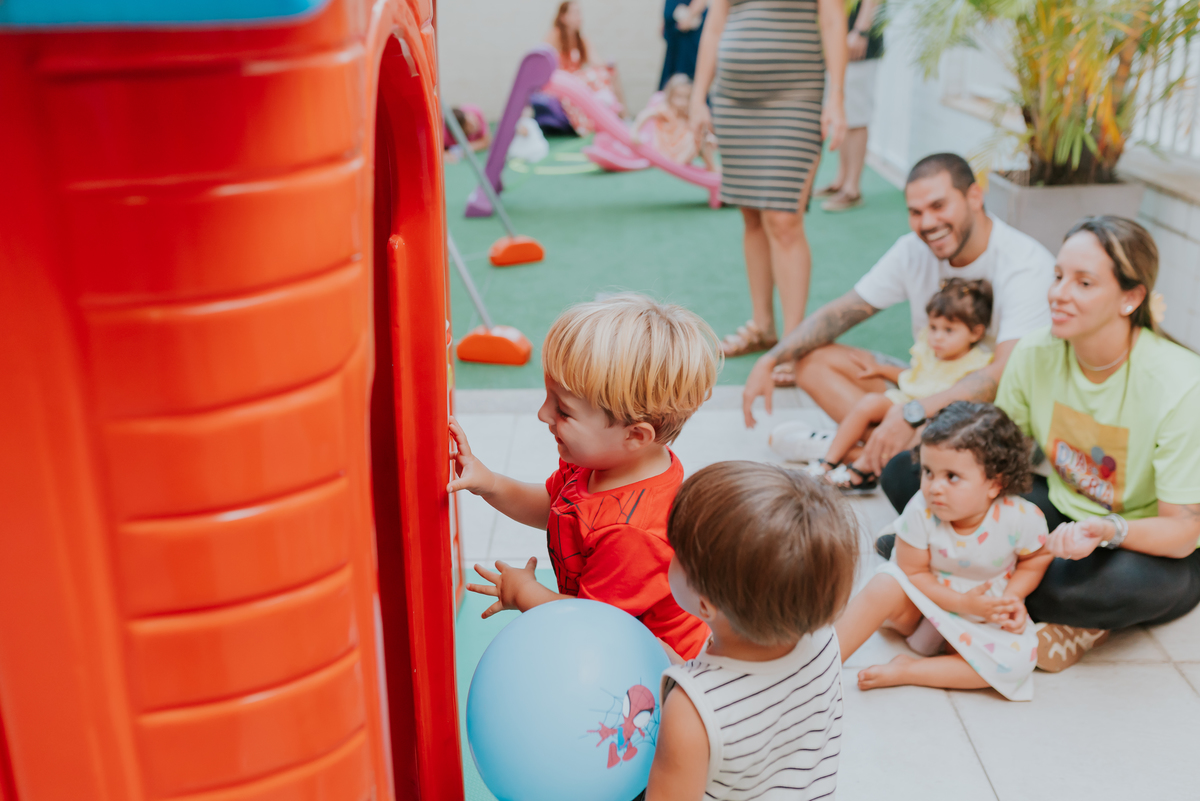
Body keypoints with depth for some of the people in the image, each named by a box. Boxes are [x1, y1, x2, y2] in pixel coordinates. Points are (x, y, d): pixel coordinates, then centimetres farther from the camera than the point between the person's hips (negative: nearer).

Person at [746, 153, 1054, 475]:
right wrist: (769, 361, -11)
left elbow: (1005, 373, -33)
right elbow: (841, 312, 3)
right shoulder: (914, 251, -2)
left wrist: (912, 414, -45)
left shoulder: (1026, 265, -22)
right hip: (928, 387, 7)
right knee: (812, 356, -8)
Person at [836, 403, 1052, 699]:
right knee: (884, 586, -30)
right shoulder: (920, 512, -26)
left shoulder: (1021, 518, -25)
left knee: (1017, 661, -26)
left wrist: (1012, 597, -19)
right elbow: (913, 572, -17)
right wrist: (963, 602, -26)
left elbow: (1037, 558, -4)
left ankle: (904, 671, -23)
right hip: (926, 603, -1)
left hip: (989, 613, 1)